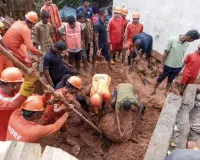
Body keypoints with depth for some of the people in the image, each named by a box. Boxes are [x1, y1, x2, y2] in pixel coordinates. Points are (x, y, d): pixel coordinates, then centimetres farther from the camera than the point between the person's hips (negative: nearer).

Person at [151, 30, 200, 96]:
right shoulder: (172, 40, -22)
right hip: (168, 65, -3)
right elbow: (165, 54, -16)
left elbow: (182, 55, 6)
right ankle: (154, 90, 36)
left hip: (178, 67, 3)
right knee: (160, 78, 15)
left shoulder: (187, 44, -9)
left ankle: (166, 91, 43)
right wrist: (162, 67, -12)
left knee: (170, 80, 22)